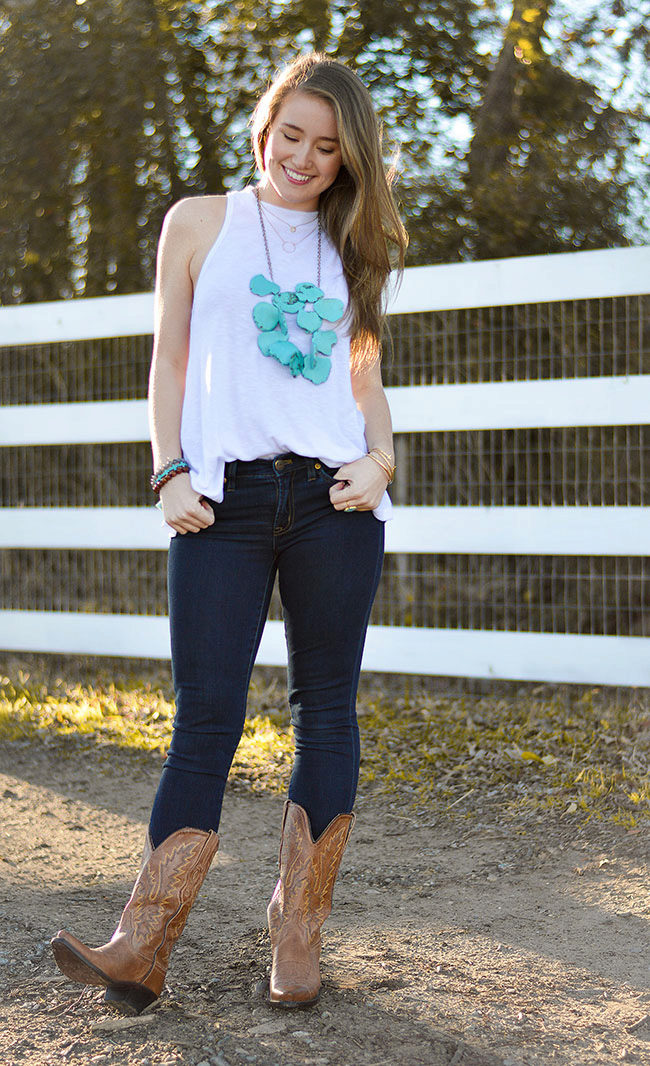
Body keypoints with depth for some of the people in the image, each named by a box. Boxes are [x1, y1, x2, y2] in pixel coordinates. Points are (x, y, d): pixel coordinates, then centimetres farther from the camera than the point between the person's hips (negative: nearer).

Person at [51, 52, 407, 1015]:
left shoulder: (351, 247, 17)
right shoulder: (200, 222, 10)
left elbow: (366, 376, 18)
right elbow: (170, 360, 9)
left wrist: (380, 459, -1)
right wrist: (171, 473, -3)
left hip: (334, 500, 2)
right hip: (224, 500, -2)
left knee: (327, 711, 3)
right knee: (206, 720, -7)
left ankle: (298, 935, 13)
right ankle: (143, 948, -5)